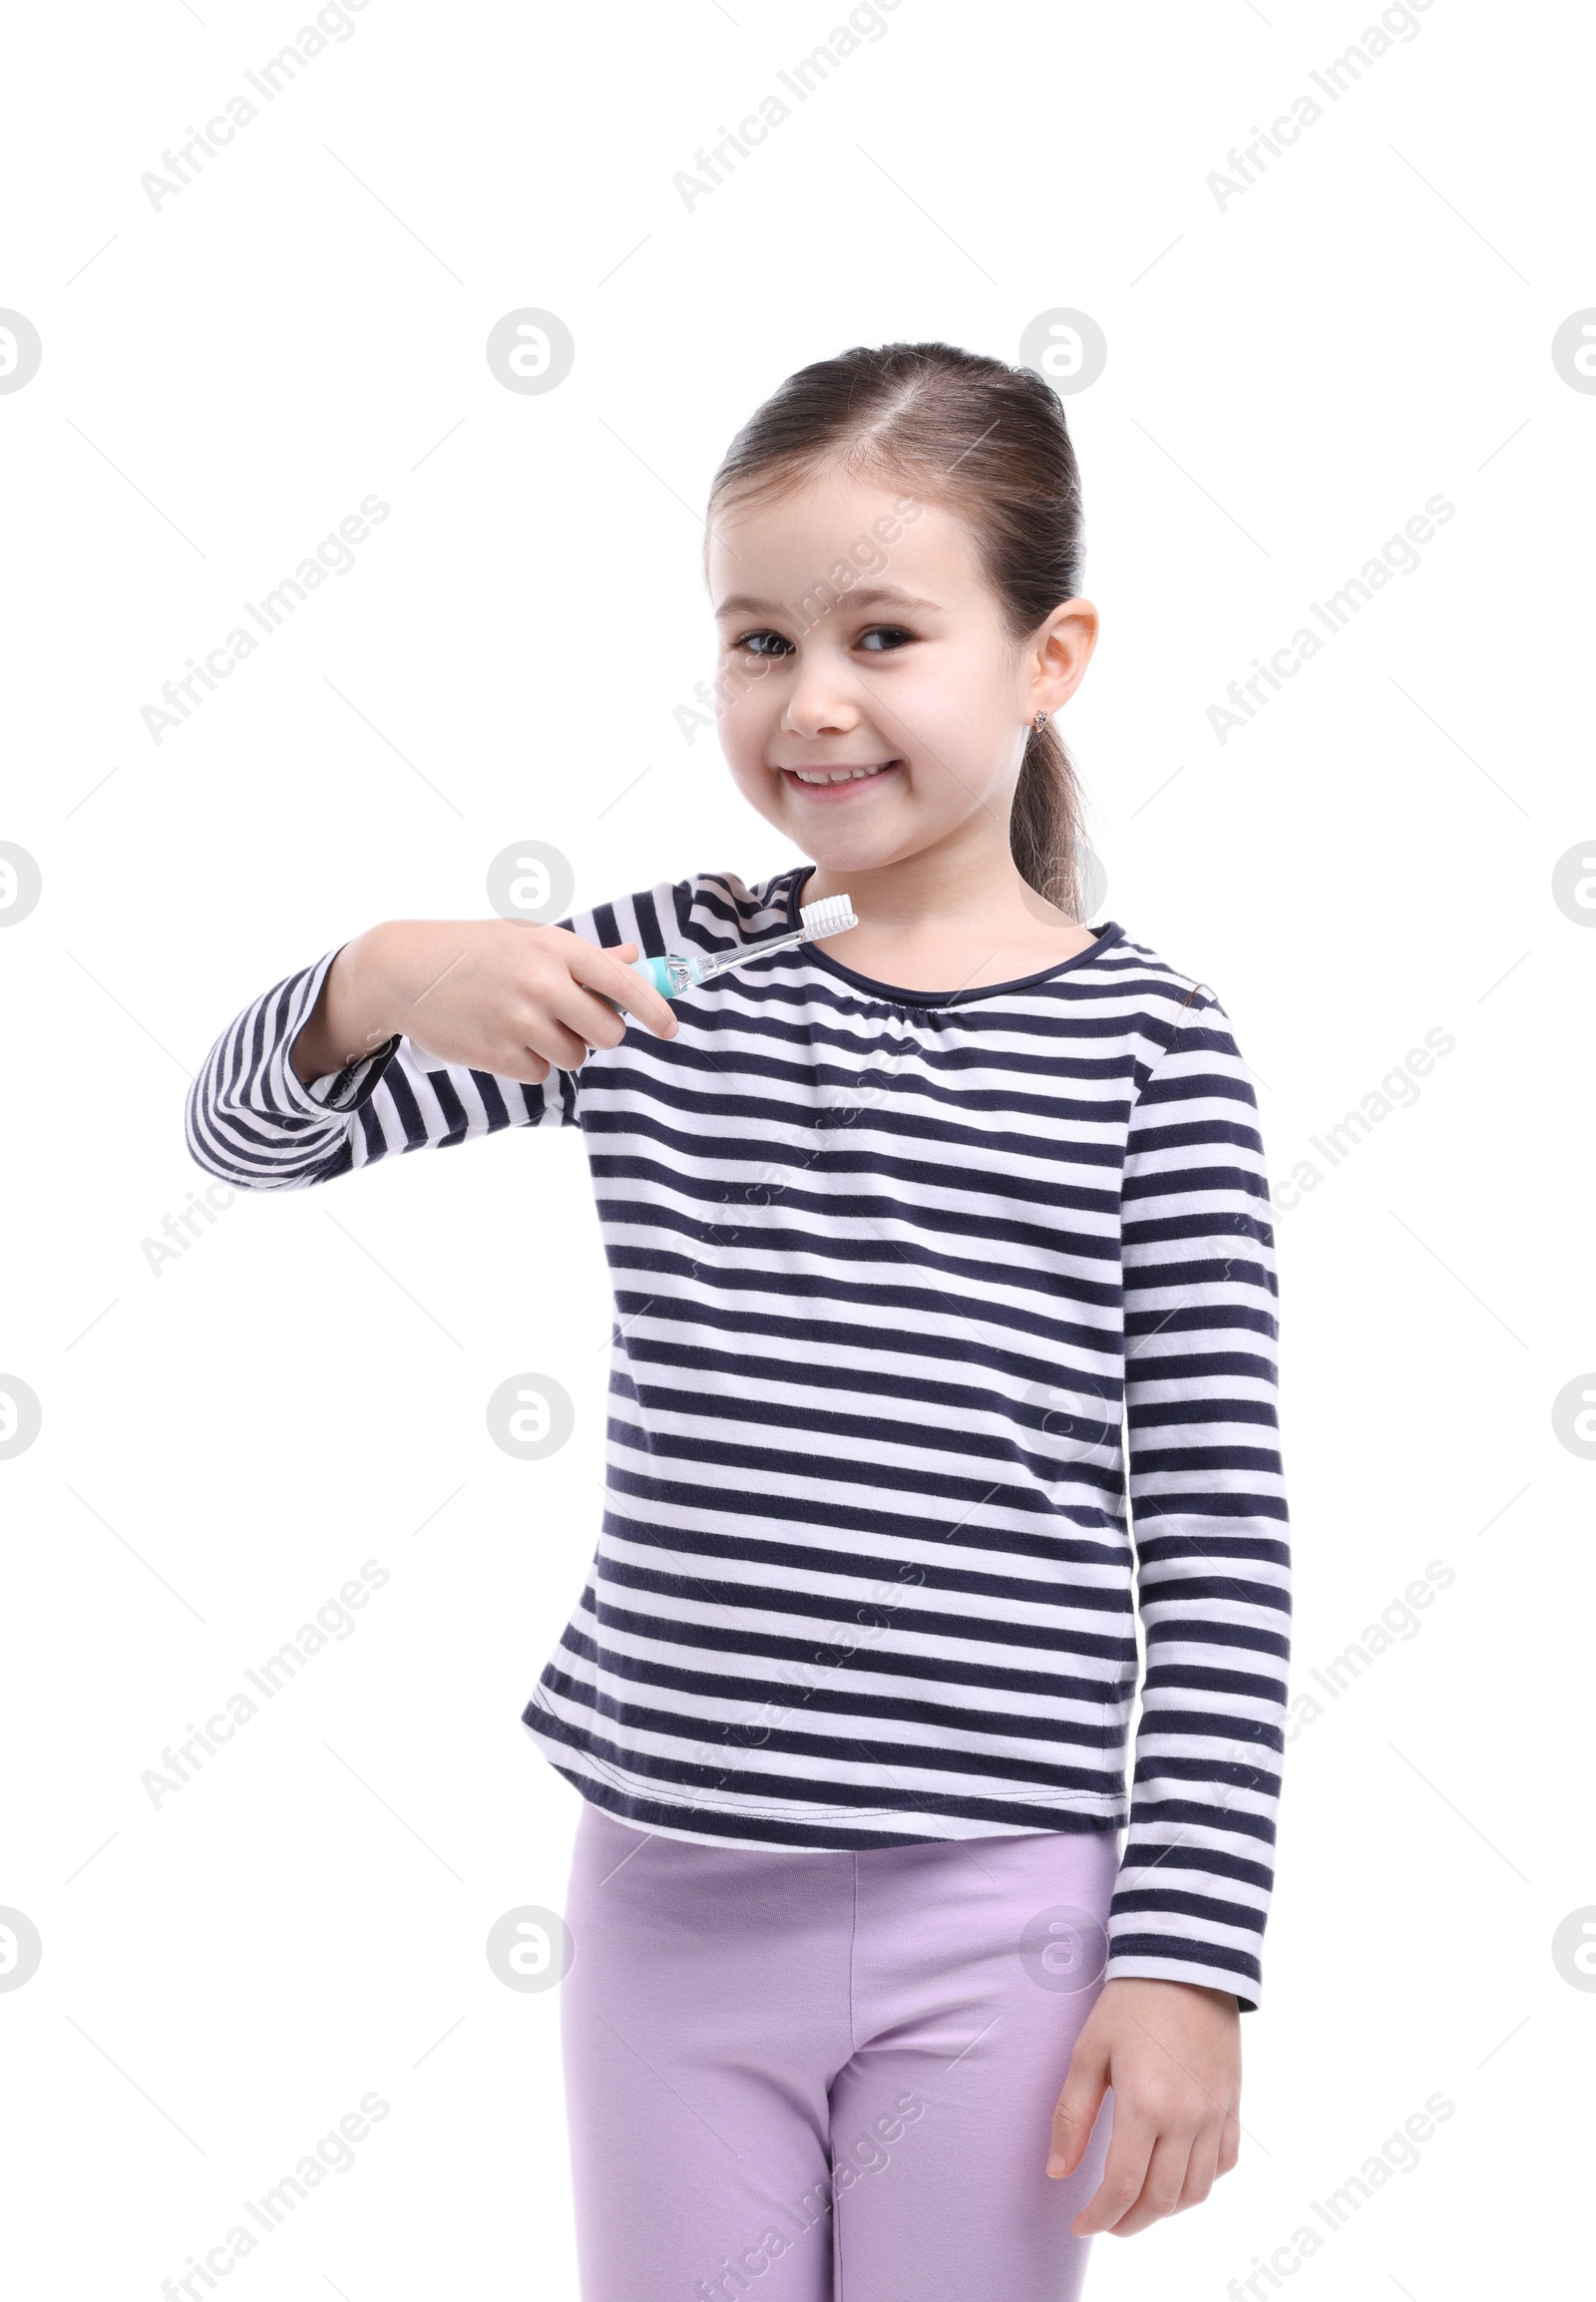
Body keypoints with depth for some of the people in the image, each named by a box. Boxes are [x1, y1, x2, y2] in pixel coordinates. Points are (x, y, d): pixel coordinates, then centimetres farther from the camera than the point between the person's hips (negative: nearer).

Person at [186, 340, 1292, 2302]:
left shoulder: (1144, 1046, -6)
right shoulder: (666, 972, 2)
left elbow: (1221, 1541, -6)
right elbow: (245, 1128, 7)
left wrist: (1190, 1962, -9)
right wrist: (385, 978, -15)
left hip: (992, 1917, -2)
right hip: (671, 1892, 3)